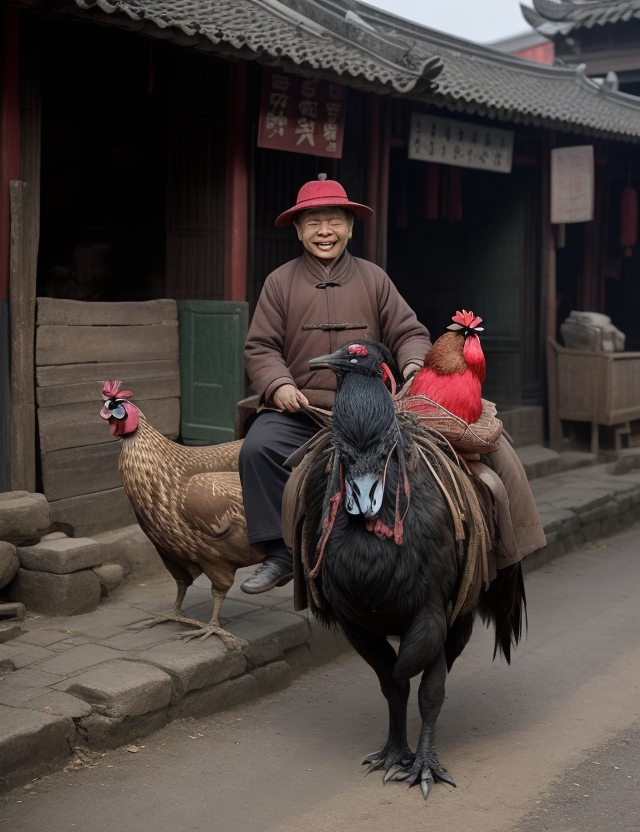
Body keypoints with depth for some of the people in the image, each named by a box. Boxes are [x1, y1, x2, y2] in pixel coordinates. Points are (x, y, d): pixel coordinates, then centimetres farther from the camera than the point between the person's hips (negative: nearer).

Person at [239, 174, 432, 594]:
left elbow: (409, 333, 12)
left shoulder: (373, 278, 13)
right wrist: (279, 386, -14)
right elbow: (261, 348, 5)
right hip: (297, 409, 0)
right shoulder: (280, 281, 9)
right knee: (257, 448, -28)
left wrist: (415, 364, -11)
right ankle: (280, 555, -17)